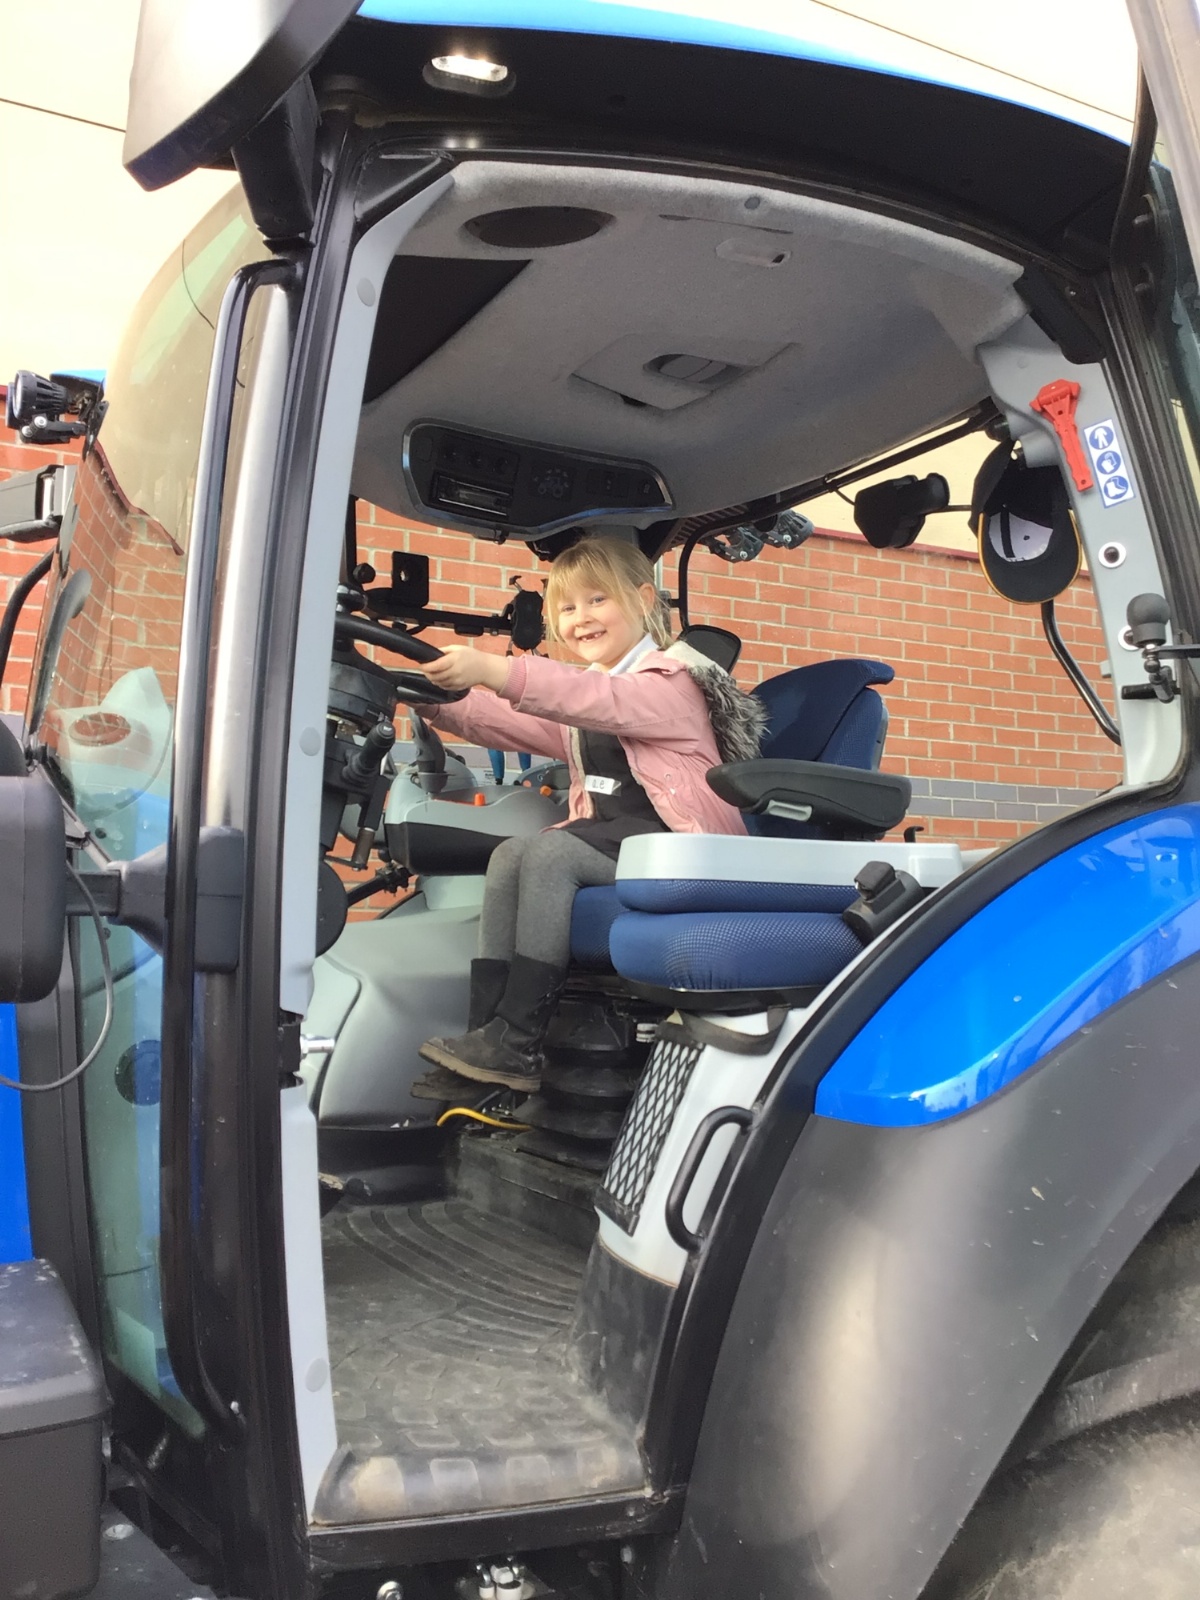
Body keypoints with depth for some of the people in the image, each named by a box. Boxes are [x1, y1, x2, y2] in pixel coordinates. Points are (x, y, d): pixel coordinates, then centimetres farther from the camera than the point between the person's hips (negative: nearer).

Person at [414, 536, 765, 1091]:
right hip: (612, 837, 9)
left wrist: (493, 670, -39)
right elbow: (513, 723, 15)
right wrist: (441, 704, -4)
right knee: (509, 854, -13)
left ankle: (518, 1042, -26)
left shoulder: (669, 682, -7)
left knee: (550, 850, -27)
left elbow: (603, 701, -27)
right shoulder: (585, 697, 22)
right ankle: (486, 1031, -20)